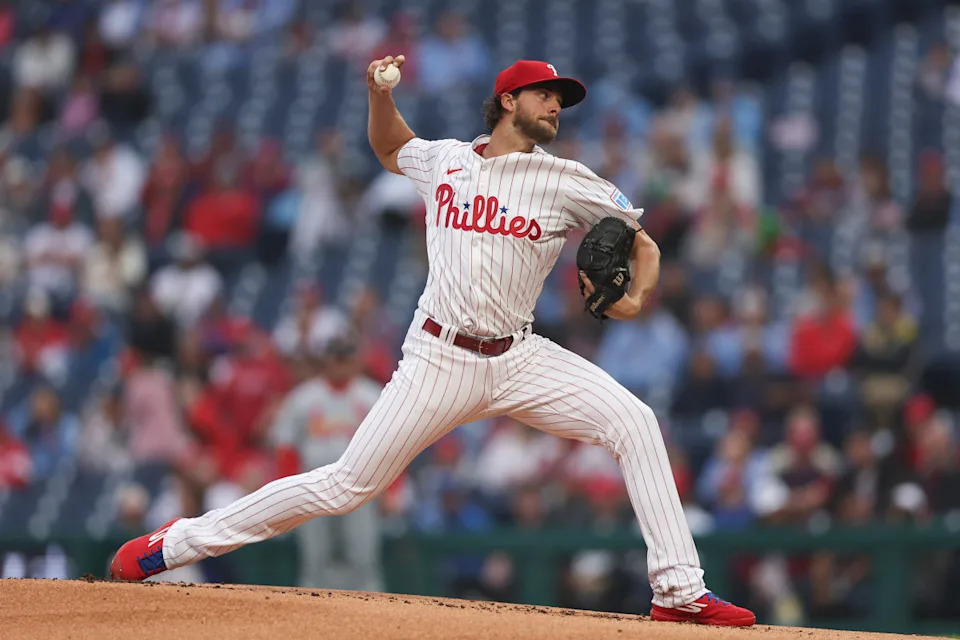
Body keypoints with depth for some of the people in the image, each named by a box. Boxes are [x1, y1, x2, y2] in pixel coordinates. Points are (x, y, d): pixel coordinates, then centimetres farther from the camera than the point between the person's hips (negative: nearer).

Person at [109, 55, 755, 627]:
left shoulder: (567, 183, 2)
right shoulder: (443, 159, 8)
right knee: (347, 485, -4)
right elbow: (390, 148, 31)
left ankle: (679, 590, -16)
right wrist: (380, 93, 11)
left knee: (634, 423, -19)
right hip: (440, 361, -1)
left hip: (520, 360, 1)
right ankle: (180, 541, 8)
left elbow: (644, 245, 7)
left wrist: (635, 298, -14)